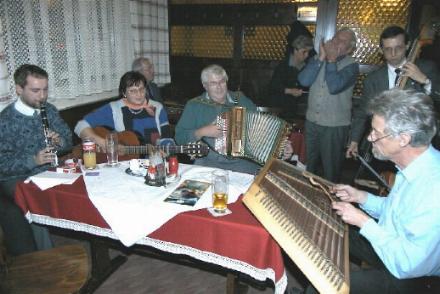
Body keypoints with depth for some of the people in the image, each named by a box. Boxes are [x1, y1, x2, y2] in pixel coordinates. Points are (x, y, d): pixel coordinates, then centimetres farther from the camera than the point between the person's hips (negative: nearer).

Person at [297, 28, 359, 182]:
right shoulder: (317, 59, 5)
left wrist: (331, 60, -15)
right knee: (309, 165, 19)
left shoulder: (351, 65, -8)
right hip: (311, 121, 4)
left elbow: (334, 87, -24)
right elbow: (304, 80, -11)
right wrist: (321, 58, -13)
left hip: (335, 126, -4)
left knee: (331, 169, 9)